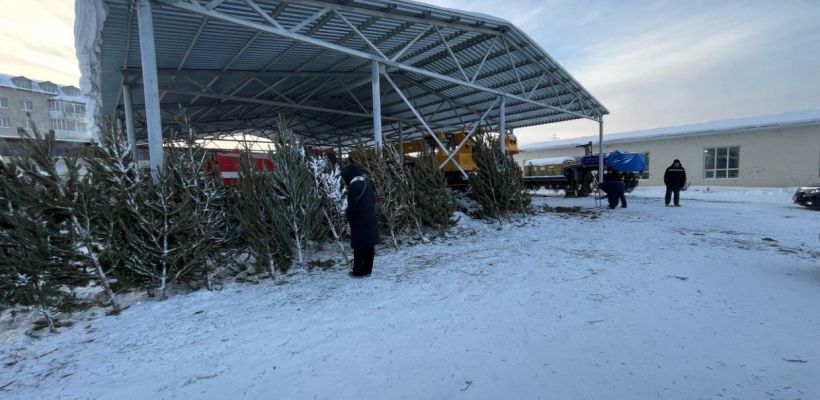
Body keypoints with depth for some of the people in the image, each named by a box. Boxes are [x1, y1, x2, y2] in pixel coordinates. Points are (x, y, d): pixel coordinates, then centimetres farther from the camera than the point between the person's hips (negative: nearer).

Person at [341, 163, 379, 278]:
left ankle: (358, 271, 11)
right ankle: (367, 270, 22)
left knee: (359, 247, 3)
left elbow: (352, 206, -19)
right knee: (369, 246, 12)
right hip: (370, 221, 7)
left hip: (359, 222, -7)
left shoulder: (353, 187, -15)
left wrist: (347, 214, 0)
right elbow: (373, 200, 15)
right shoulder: (367, 184, 9)